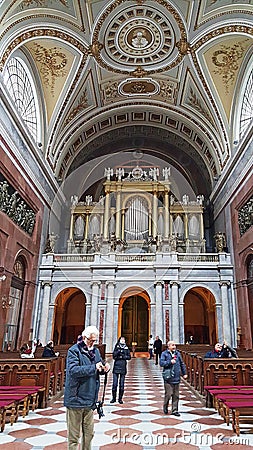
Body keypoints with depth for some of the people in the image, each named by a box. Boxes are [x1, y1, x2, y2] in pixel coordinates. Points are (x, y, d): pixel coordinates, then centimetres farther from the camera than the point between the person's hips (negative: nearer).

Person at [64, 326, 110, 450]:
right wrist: (93, 368, -31)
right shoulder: (74, 350, -13)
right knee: (74, 435, 6)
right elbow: (73, 370, -27)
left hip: (90, 400, 7)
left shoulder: (96, 351, 9)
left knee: (89, 433, 19)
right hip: (75, 399, -6)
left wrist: (104, 368, -7)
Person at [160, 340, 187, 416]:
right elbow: (161, 363, -12)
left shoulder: (177, 353, 11)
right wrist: (170, 362, -19)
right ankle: (165, 408, 21)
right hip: (168, 378, -4)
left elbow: (182, 364, 18)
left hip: (176, 378, 4)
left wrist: (184, 373, 17)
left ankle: (174, 410, 19)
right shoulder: (164, 354, -3)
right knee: (168, 394, -3)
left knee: (176, 395, 8)